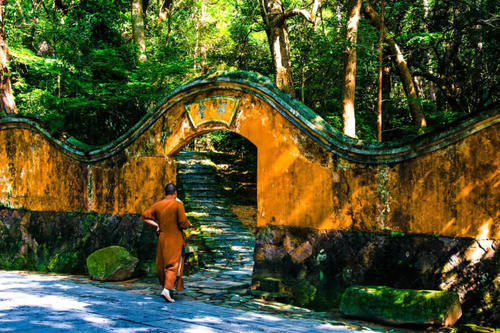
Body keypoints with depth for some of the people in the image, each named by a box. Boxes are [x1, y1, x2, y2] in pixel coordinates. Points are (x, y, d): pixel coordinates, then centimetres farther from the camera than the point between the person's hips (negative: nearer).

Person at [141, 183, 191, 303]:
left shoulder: (157, 205, 1)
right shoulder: (178, 205, -12)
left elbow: (144, 216, 2)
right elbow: (183, 223, -15)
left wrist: (156, 224, 7)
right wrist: (188, 224, 7)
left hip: (162, 239, 5)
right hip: (175, 240, -5)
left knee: (162, 264, 16)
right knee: (173, 264, -4)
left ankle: (166, 286, 29)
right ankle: (167, 289, -19)